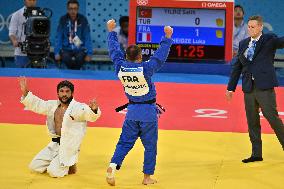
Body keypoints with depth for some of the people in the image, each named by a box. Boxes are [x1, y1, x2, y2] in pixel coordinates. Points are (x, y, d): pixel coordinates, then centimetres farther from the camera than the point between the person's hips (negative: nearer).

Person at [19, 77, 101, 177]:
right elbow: (36, 104, 13)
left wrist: (94, 110, -54)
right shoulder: (53, 105, 7)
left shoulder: (78, 108, -14)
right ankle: (57, 163, 27)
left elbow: (91, 116, -29)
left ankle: (70, 165, 13)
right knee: (35, 166, 6)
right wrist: (25, 92, -1)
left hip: (69, 147, -7)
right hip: (54, 145, 7)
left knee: (54, 172, -19)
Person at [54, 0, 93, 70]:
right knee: (66, 58, -31)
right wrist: (57, 53, -9)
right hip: (66, 49, 0)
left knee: (79, 59, -32)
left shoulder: (83, 19, -1)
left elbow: (87, 38, -2)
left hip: (80, 49, 0)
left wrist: (89, 54, -10)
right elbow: (59, 37, 1)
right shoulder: (63, 20, 0)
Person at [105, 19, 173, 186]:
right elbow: (161, 55, -17)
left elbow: (114, 50, 6)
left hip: (132, 112, 4)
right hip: (148, 112, -4)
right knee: (150, 146, 8)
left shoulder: (120, 67, -7)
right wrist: (168, 37, -11)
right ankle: (147, 177, 11)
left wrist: (111, 31, 17)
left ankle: (113, 165, -9)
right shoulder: (146, 68, -19)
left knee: (125, 142, 11)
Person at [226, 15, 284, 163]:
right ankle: (256, 154, 15)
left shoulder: (269, 40, 0)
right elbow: (237, 67, 18)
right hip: (249, 88, 5)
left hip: (264, 87, -5)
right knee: (252, 122, 8)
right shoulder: (243, 44, 14)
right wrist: (231, 88, 16)